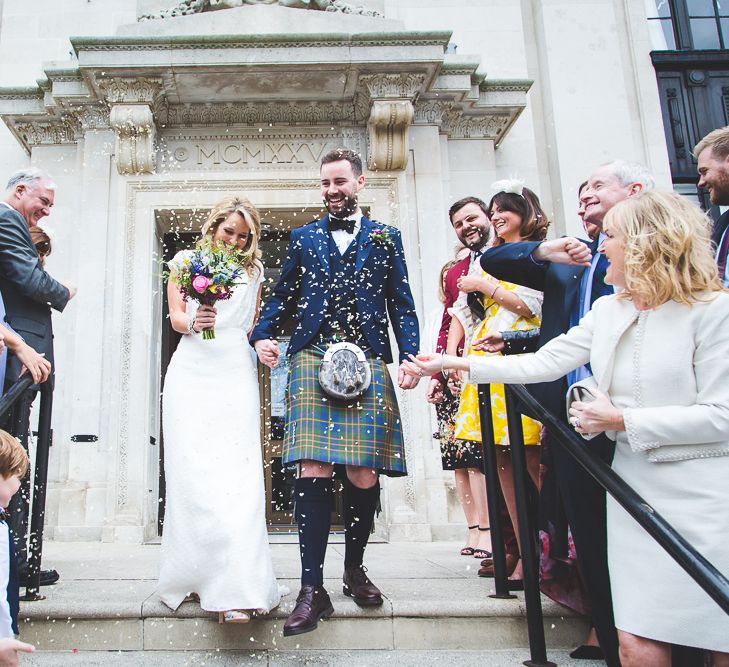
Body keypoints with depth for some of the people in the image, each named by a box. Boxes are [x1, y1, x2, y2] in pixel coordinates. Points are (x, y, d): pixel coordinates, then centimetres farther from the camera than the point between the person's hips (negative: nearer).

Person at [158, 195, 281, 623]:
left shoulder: (254, 271, 17)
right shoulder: (186, 260, 14)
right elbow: (175, 315, 7)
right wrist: (192, 322, -11)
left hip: (236, 375, 0)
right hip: (192, 373, 0)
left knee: (237, 474, -10)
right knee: (192, 472, -6)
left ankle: (235, 590, -11)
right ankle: (195, 575, 7)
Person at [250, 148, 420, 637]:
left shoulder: (386, 238, 16)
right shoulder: (304, 237, 19)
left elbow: (401, 304, 11)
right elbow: (283, 297, 19)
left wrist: (410, 355, -2)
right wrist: (262, 335, 0)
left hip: (369, 363, 0)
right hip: (312, 360, 0)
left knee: (364, 475, 0)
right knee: (313, 472, -10)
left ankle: (355, 568, 24)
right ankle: (313, 590, -3)